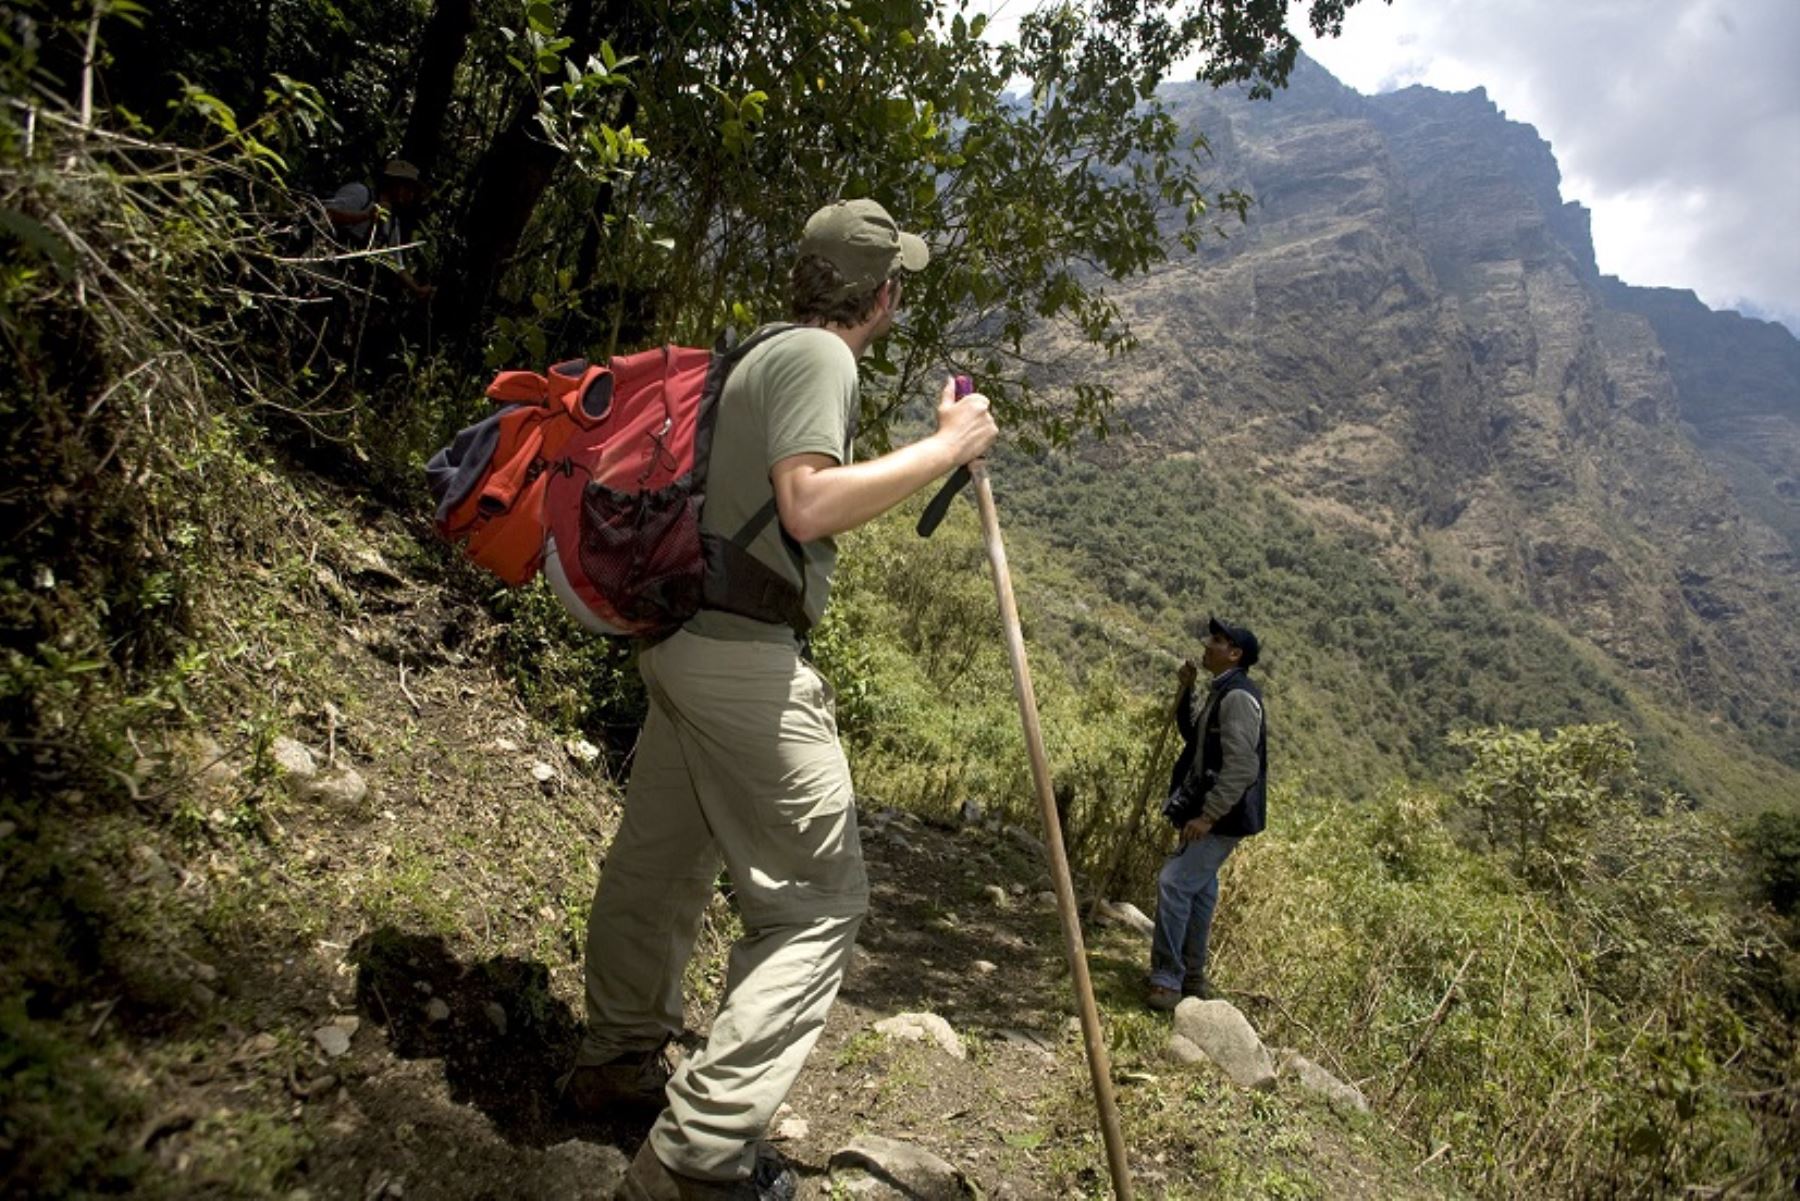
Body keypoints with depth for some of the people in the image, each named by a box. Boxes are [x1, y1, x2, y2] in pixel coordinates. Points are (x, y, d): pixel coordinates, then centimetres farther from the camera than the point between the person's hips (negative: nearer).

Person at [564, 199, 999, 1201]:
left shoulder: (769, 351, 19)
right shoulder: (817, 358, -11)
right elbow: (809, 505, -25)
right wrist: (947, 447, -17)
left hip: (685, 638, 11)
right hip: (746, 657, -11)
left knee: (661, 860, 19)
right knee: (820, 900, -3)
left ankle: (621, 1061, 36)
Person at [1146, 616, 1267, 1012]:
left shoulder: (1238, 697, -19)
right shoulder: (1218, 693, 13)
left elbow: (1242, 767, -25)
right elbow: (1191, 732, 27)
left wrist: (1208, 815, -25)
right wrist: (1187, 690, 11)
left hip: (1222, 817, -11)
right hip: (1208, 813, 11)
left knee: (1174, 883, -15)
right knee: (1198, 891, 16)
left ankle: (1167, 979, -7)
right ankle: (1191, 980, 27)